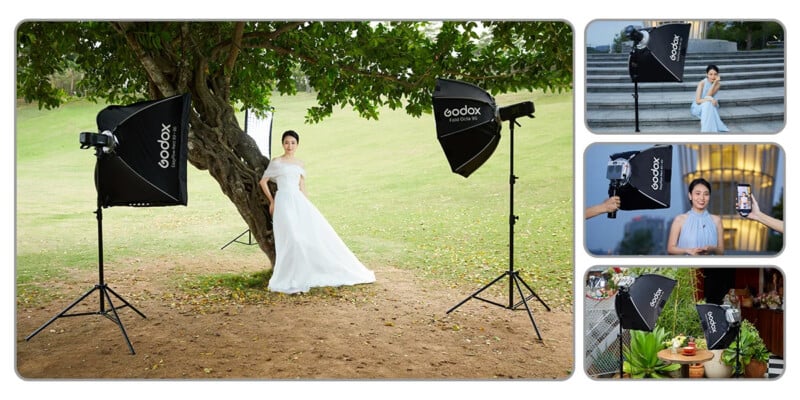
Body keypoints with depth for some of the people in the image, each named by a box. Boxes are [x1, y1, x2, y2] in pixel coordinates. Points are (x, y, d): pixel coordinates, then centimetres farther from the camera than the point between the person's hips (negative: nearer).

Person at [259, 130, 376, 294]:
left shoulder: (299, 164, 17)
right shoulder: (276, 162, 2)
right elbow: (262, 181, 7)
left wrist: (305, 206, 14)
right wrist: (271, 201, 7)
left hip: (299, 202, 5)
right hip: (284, 202, -5)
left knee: (317, 233, -3)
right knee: (293, 239, -16)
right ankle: (291, 280, -9)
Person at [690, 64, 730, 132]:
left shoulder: (717, 84, -7)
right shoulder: (702, 83, -16)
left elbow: (709, 96, -23)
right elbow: (697, 101, -22)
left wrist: (715, 83, -29)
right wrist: (710, 99, -38)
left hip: (711, 107, 2)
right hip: (698, 107, -2)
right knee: (707, 104, -34)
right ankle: (706, 129, -34)